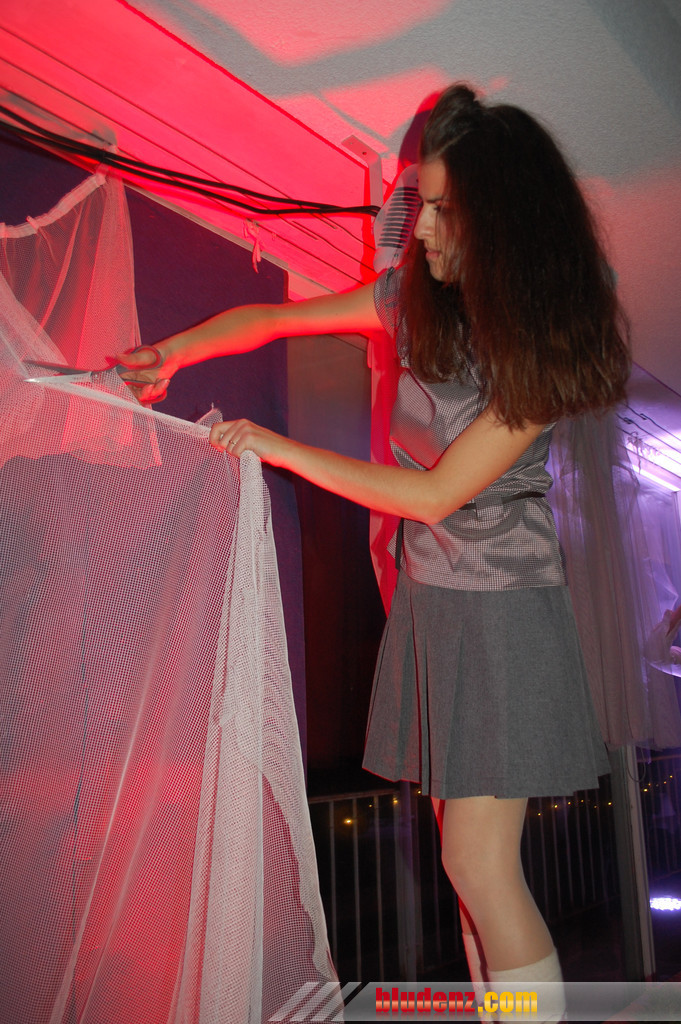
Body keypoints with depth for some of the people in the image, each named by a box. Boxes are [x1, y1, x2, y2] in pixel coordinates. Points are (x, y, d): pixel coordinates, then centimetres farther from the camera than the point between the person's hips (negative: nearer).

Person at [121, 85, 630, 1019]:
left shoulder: (541, 346, -15)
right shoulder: (417, 300, 2)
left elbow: (437, 492, -18)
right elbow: (274, 319, 14)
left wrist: (280, 449, -13)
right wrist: (170, 354, 4)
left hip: (501, 610, -5)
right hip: (426, 596, 6)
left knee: (478, 862, -7)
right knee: (468, 851, 10)